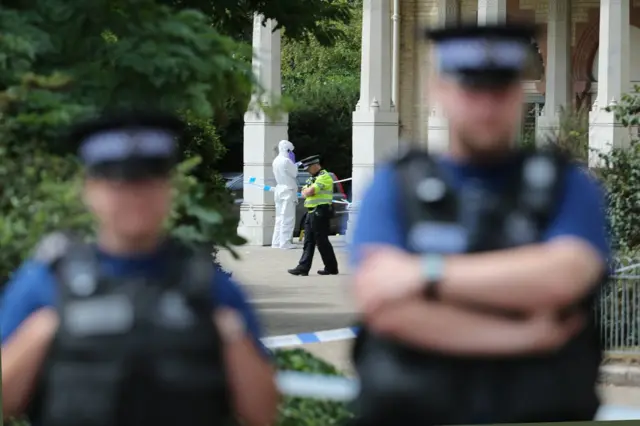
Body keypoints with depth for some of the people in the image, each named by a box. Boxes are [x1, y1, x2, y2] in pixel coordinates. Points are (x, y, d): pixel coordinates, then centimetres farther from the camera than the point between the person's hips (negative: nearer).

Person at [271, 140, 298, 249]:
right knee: (287, 218, -9)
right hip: (288, 191, -9)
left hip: (279, 190, 9)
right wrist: (295, 164, 5)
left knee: (280, 217, 12)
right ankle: (285, 242, -12)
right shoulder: (286, 161, -16)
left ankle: (276, 242, 11)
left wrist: (295, 165, 18)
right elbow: (294, 174, -9)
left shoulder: (276, 161, 13)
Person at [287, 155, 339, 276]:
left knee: (322, 241, -5)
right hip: (311, 212, 10)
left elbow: (310, 192, -19)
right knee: (308, 241, 6)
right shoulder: (312, 178, 21)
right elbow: (304, 193, 15)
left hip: (320, 213, -10)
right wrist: (307, 191, -6)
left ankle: (331, 267, 2)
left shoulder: (324, 177, -12)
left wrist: (307, 191, 2)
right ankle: (303, 267, 4)